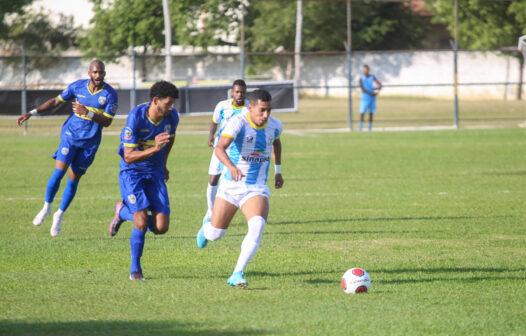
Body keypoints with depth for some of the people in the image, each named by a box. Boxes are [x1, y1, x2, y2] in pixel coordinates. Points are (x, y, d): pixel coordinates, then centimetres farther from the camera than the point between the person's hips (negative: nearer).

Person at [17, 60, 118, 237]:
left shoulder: (110, 94, -10)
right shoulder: (78, 86, -4)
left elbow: (107, 121, -12)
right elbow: (56, 101, 6)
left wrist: (88, 113, -28)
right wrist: (32, 113, 0)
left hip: (90, 142, 0)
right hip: (71, 135, 0)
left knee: (73, 180, 5)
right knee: (59, 172, -14)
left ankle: (59, 215, 22)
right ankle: (46, 207, 7)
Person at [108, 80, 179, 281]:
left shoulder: (172, 117, -9)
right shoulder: (136, 118, -24)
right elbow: (129, 156, -24)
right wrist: (155, 148, -37)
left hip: (155, 173, 5)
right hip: (132, 172, -5)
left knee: (161, 227, -6)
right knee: (142, 222, -18)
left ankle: (123, 212, 23)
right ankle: (135, 269, 5)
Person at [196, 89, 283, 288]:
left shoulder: (275, 125, -1)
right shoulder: (238, 123, -19)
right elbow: (219, 148, -36)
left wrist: (278, 170, 26)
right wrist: (231, 166, -54)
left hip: (256, 189, 2)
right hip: (230, 186, -2)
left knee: (257, 226, -27)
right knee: (214, 235, 9)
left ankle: (237, 275, -24)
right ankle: (207, 226, 49)